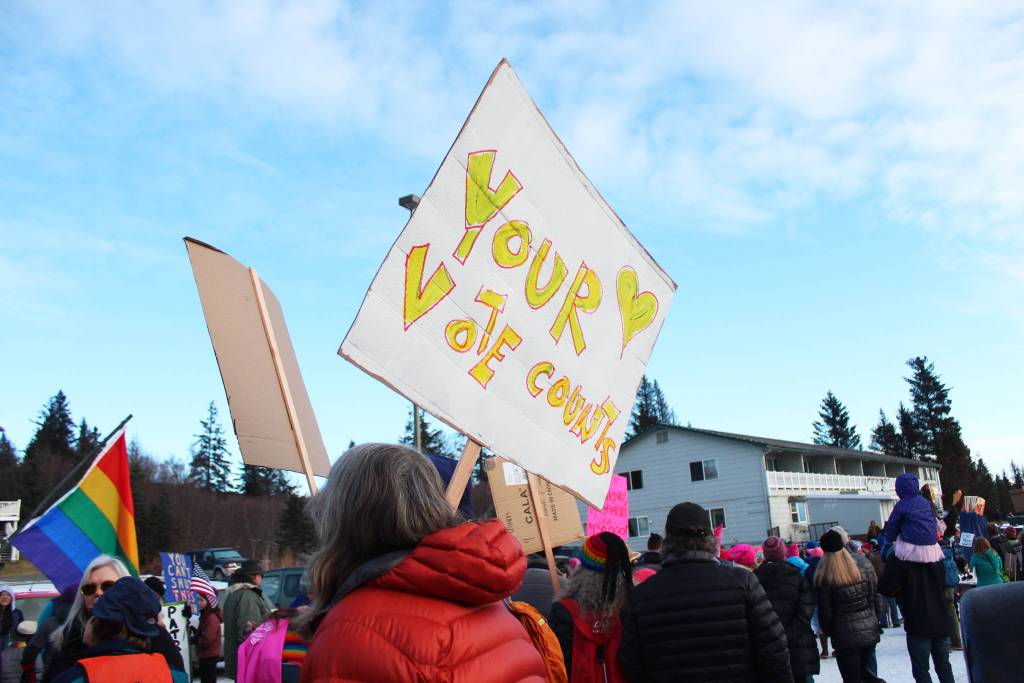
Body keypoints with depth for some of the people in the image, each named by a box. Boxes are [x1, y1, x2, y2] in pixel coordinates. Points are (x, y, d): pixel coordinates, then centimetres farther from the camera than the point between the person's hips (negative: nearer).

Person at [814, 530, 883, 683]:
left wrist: (828, 632, 8)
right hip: (869, 631, 5)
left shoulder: (825, 577, -13)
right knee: (861, 669, 25)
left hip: (845, 636, -5)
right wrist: (874, 621, 16)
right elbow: (874, 598, 5)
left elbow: (825, 611, -8)